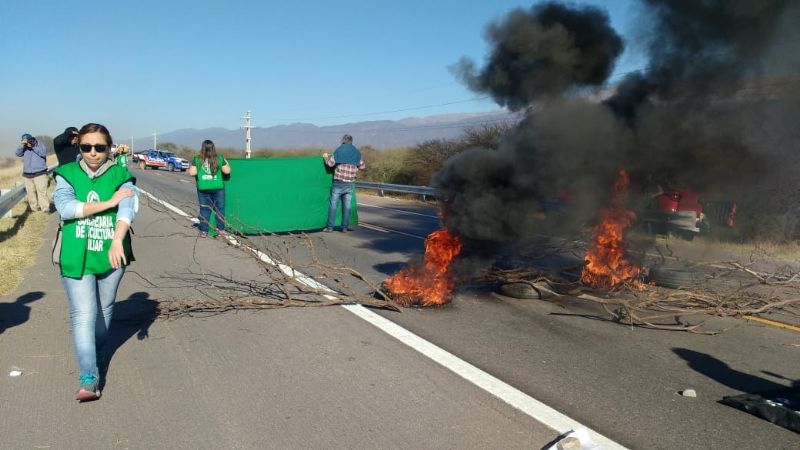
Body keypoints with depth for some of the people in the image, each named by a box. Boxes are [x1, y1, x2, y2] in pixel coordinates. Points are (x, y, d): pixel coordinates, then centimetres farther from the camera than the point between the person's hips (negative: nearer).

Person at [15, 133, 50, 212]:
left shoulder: (39, 144, 2)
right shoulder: (24, 148, 12)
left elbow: (44, 153, -13)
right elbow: (18, 154, -2)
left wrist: (33, 146, -16)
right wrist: (21, 145, -14)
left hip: (40, 173, -5)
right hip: (27, 175, 5)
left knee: (42, 191, -12)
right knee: (31, 193, 7)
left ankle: (45, 209, -14)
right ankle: (35, 208, 16)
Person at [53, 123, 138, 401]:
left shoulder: (120, 176, -3)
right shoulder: (67, 174, 1)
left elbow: (127, 209, -19)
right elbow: (65, 207, -15)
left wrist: (118, 241, -35)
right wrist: (109, 202, -20)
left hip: (111, 256, 1)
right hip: (76, 258, -1)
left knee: (104, 310, 18)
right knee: (83, 315, -6)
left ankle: (94, 355, 43)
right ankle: (89, 378, -6)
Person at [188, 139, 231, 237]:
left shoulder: (197, 159, -2)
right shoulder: (220, 158, -2)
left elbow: (192, 173, -5)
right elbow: (227, 171, 2)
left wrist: (188, 171, 16)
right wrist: (226, 162, 19)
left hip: (203, 188, 1)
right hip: (217, 188, -1)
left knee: (204, 209, 8)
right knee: (219, 208, 11)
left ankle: (203, 231, 10)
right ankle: (221, 229, 14)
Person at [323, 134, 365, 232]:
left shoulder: (339, 150, -4)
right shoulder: (356, 152, 7)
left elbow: (330, 163, -8)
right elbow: (362, 166, 12)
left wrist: (325, 157, 12)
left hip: (339, 182, -3)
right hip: (350, 184, 3)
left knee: (333, 205, 2)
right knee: (347, 206, 8)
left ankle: (330, 227, 2)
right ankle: (345, 227, 8)